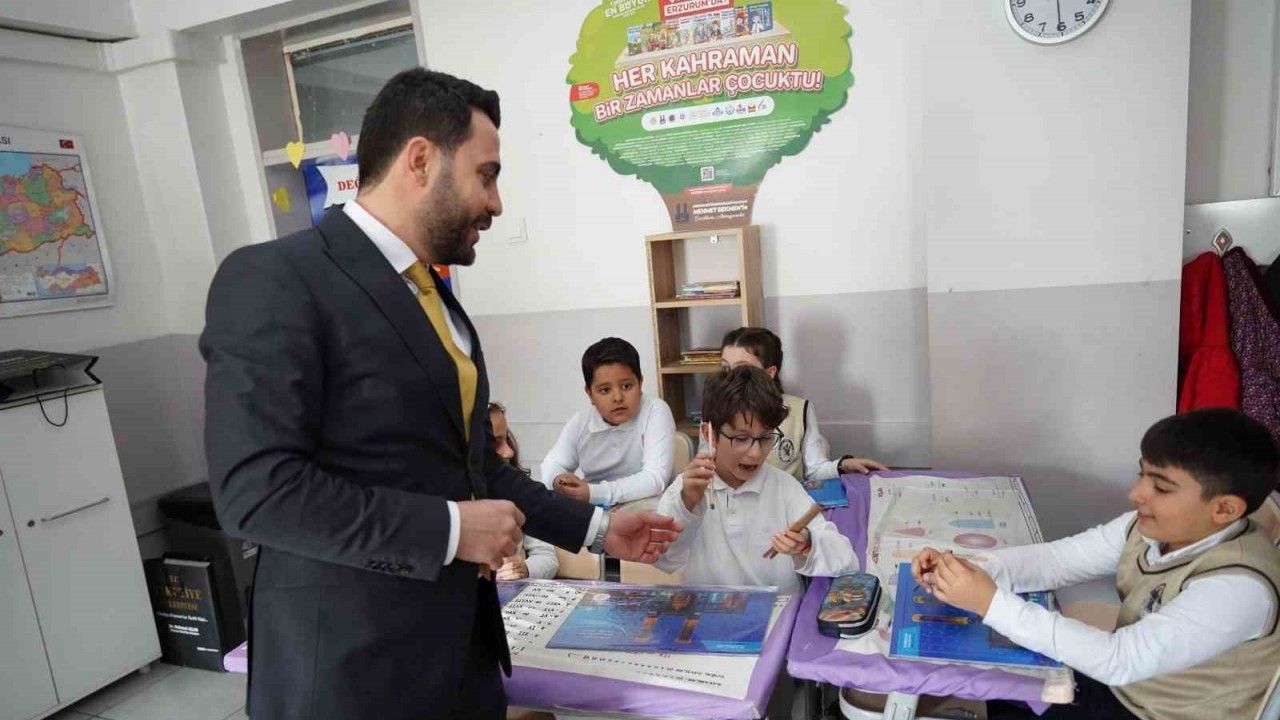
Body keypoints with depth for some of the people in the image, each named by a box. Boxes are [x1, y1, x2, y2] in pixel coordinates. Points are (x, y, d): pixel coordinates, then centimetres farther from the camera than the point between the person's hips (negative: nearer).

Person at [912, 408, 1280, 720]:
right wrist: (967, 569, -29)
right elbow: (1053, 558, -11)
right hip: (1119, 683, 6)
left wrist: (992, 603, -40)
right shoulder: (1152, 525, -10)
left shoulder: (1238, 588, -32)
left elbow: (1120, 659, -37)